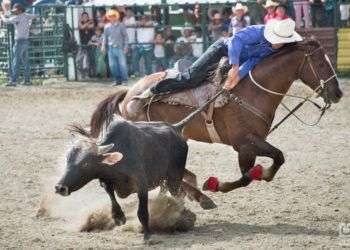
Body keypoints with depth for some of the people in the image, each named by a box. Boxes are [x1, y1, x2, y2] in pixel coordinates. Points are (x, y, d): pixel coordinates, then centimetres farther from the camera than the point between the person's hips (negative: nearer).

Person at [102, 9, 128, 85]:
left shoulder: (121, 25, 0)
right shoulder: (107, 27, 8)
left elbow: (125, 36, 2)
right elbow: (105, 37, 16)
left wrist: (125, 46, -4)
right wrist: (103, 46, 8)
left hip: (119, 48, -4)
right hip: (111, 48, 4)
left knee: (122, 64, -8)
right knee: (112, 65, 3)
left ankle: (125, 80, 0)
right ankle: (118, 80, 13)